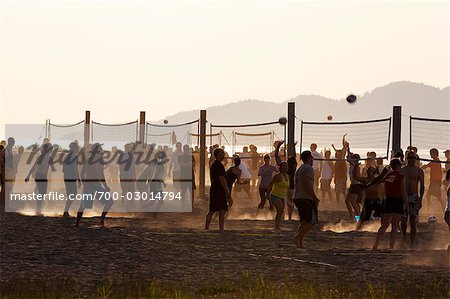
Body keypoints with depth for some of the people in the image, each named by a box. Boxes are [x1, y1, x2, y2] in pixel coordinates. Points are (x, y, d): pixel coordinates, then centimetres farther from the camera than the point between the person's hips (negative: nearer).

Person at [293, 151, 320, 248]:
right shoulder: (309, 169, -11)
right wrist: (314, 197, -19)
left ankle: (300, 242, 6)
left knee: (304, 221, 13)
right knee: (312, 221, -5)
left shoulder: (299, 169, 18)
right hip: (306, 199, -9)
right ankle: (298, 237, -17)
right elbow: (307, 184, -23)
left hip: (297, 197, 9)